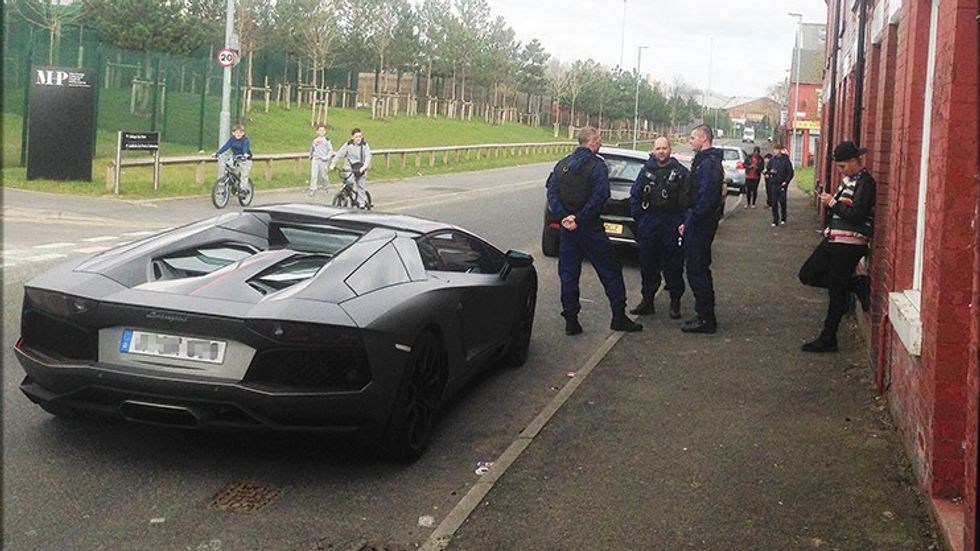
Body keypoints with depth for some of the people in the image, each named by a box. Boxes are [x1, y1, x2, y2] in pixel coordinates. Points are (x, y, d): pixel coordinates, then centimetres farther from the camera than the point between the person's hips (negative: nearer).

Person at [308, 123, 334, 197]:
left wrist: (327, 158, -11)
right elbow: (311, 149, 25)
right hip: (315, 159, 3)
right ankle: (313, 190, -5)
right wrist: (311, 157, 17)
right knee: (313, 175, -7)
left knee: (324, 175, 5)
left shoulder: (327, 140, 0)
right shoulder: (314, 140, 11)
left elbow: (331, 150, 0)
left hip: (323, 160, -3)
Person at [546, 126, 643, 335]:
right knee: (610, 271, 6)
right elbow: (600, 196, -20)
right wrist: (579, 219, -17)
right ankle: (619, 316, 8)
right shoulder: (597, 165, -9)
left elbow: (552, 193, -2)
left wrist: (564, 217, -9)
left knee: (568, 273, 10)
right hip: (589, 228, -5)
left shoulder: (562, 165, 8)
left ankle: (570, 320, 9)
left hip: (567, 228, 5)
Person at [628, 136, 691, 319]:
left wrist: (684, 221, -10)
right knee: (648, 263, 6)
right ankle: (647, 300, 15)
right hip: (649, 222, 3)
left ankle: (675, 302, 10)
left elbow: (687, 198, -2)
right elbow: (634, 194, 13)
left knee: (674, 263, 1)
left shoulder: (680, 172, 2)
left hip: (673, 223, -2)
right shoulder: (647, 170, 9)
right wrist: (638, 215, 3)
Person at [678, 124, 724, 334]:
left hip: (700, 226, -11)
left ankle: (706, 319, -1)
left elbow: (706, 198, -26)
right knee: (699, 269, 17)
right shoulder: (703, 161, 16)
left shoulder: (708, 164, -18)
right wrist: (688, 221, 14)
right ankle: (705, 315, 25)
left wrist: (689, 222, -20)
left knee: (697, 271, -6)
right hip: (700, 224, 11)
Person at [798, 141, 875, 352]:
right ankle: (858, 285, 12)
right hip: (833, 240, 10)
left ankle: (828, 340, 11)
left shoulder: (865, 182, -15)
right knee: (807, 275, 10)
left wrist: (832, 203, -13)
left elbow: (856, 215, -23)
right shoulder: (849, 179, 13)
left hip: (849, 245, -10)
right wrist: (831, 202, 0)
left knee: (837, 292, 0)